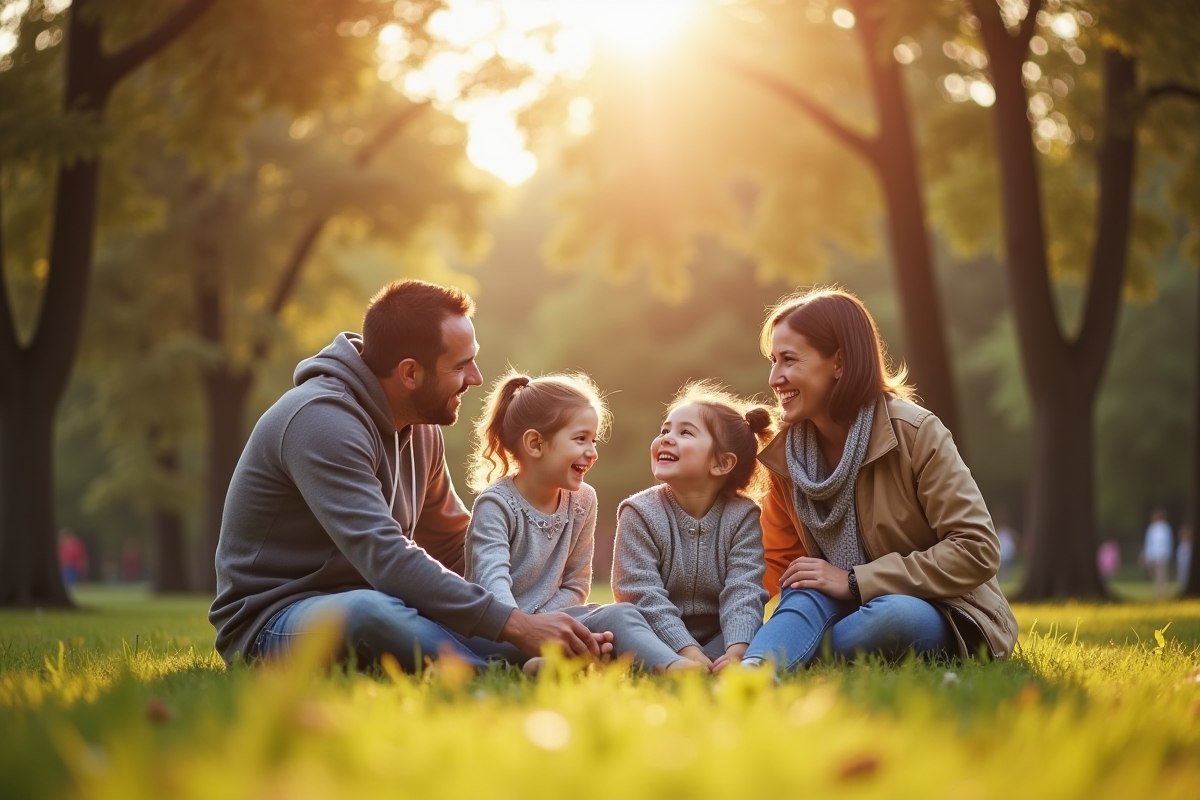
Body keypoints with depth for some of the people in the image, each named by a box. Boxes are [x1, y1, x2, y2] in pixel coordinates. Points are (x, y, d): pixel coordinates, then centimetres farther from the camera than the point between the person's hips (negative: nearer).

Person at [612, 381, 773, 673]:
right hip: (661, 642, -1)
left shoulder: (742, 515, -2)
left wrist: (737, 650, -33)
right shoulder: (640, 513, -6)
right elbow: (643, 595, -16)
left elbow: (743, 591, -13)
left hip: (718, 640, 1)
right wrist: (687, 651, -29)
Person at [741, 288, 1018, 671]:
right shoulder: (784, 456, 2)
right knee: (806, 595, -30)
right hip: (848, 610, 4)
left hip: (946, 622, -4)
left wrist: (854, 581, -21)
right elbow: (780, 568, 10)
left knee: (895, 614, -38)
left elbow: (977, 551, -19)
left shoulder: (915, 433, -14)